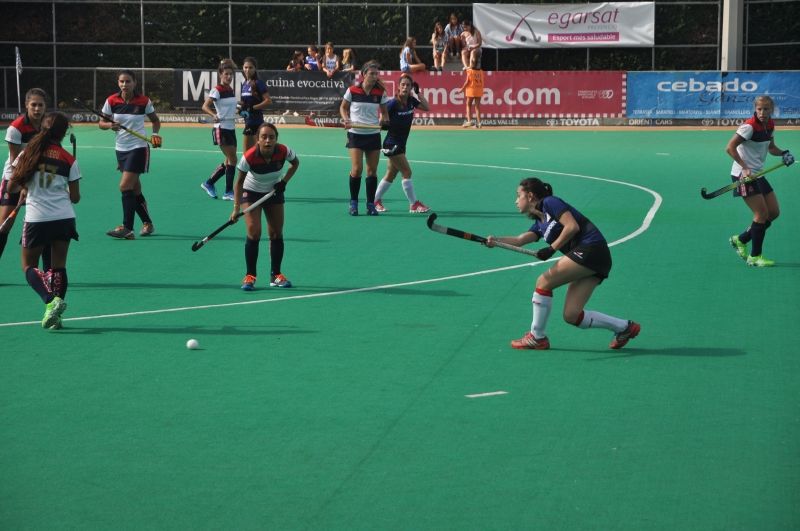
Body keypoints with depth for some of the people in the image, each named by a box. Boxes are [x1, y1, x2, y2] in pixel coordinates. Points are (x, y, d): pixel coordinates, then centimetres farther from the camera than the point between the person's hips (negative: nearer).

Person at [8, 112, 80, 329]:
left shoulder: (29, 153, 0)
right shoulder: (69, 160, 2)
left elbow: (12, 185, 3)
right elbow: (75, 197, 5)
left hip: (36, 218, -1)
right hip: (64, 217, 1)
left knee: (29, 265, 9)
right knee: (59, 265, 10)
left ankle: (50, 300, -15)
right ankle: (55, 315, 3)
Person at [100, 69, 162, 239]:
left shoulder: (144, 101, -8)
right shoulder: (112, 101, -3)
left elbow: (155, 120, 8)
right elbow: (101, 123, 4)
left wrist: (155, 134, -10)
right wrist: (110, 125, -17)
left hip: (138, 147, -4)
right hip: (121, 149, 4)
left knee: (125, 186, -15)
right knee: (135, 190, 12)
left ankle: (127, 228, -14)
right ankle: (147, 223, 27)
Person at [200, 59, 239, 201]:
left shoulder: (231, 90, 11)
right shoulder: (217, 90, -12)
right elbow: (205, 106, -21)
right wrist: (214, 115, -36)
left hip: (231, 129, 8)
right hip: (221, 129, -8)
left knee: (229, 161, 11)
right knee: (232, 160, -10)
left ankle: (209, 183, 25)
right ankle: (228, 192, -4)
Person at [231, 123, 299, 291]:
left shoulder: (284, 151, -25)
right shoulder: (249, 157, -32)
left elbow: (295, 163, -1)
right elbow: (239, 182, -18)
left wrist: (284, 181, -14)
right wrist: (236, 208, -23)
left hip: (274, 192, 3)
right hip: (251, 192, -3)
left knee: (276, 234, 3)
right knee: (254, 232, -15)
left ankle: (276, 275, 16)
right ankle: (250, 276, -7)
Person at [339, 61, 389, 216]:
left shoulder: (380, 92, 1)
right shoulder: (352, 90, -4)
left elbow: (384, 112, 12)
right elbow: (343, 107, 9)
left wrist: (383, 120, -9)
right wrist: (346, 119, -8)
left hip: (373, 135, 3)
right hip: (355, 133, -2)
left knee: (372, 170, 3)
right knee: (357, 169, -10)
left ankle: (371, 204, 13)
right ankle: (353, 202, 7)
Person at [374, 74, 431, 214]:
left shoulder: (411, 101, 2)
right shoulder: (393, 103, -18)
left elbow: (426, 107, -1)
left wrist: (418, 92, -4)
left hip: (401, 144, 8)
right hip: (392, 143, -8)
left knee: (391, 175, 14)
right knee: (407, 172, -8)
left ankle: (376, 200, 24)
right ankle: (414, 204, -2)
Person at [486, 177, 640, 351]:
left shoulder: (550, 203, -1)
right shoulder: (540, 223, 23)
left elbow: (572, 226, -13)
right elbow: (520, 240, 5)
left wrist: (552, 248, -12)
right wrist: (495, 240, -10)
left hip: (591, 248, -9)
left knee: (544, 281, -9)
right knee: (571, 315, 2)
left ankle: (537, 337, 1)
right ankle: (624, 327, 13)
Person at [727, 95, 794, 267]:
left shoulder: (770, 125, 5)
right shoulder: (749, 126, -19)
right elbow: (730, 147, -22)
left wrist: (783, 153, -1)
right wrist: (745, 168, -27)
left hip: (758, 174, 8)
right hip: (743, 175, -8)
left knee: (774, 212, 7)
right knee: (762, 213, -11)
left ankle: (740, 240, 20)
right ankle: (755, 257, -2)